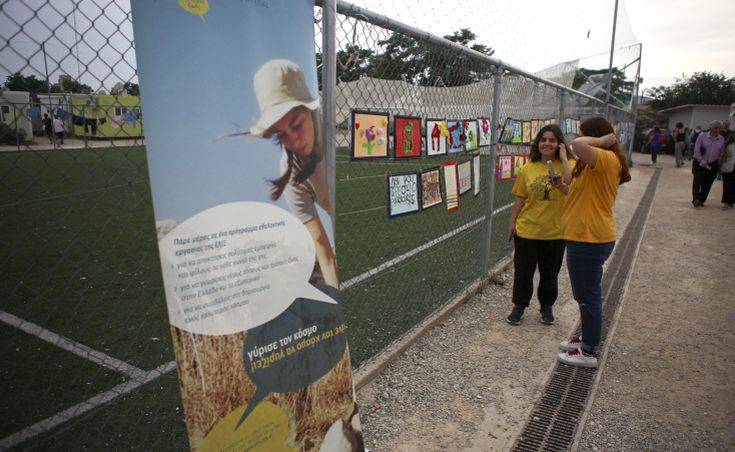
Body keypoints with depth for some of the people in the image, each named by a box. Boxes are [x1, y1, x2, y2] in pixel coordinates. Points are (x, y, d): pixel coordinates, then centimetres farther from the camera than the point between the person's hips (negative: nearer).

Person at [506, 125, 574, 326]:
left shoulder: (567, 165, -6)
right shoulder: (529, 168, -1)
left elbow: (570, 181, -29)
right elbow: (520, 199, 3)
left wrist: (563, 156, -21)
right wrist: (512, 222, 3)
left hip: (555, 233, -1)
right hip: (526, 230, 1)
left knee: (549, 274, 16)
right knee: (523, 272, 12)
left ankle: (547, 307, 36)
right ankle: (519, 306, 31)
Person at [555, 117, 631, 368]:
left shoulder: (607, 159, -18)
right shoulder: (597, 164, 15)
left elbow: (577, 145, -38)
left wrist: (603, 140, -20)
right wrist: (562, 186, 5)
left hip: (590, 240, -10)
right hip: (585, 237, 10)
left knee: (588, 296, 2)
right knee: (585, 294, 22)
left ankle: (588, 353, 16)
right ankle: (588, 338, 38)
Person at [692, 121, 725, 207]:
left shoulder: (722, 139, 3)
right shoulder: (702, 136, -6)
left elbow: (722, 153, 12)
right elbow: (696, 150, -9)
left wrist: (718, 164, 9)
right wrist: (702, 161, -16)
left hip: (713, 165, 3)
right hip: (700, 163, -3)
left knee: (707, 184, 6)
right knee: (697, 181, -9)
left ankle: (701, 200, 16)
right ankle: (696, 199, -6)